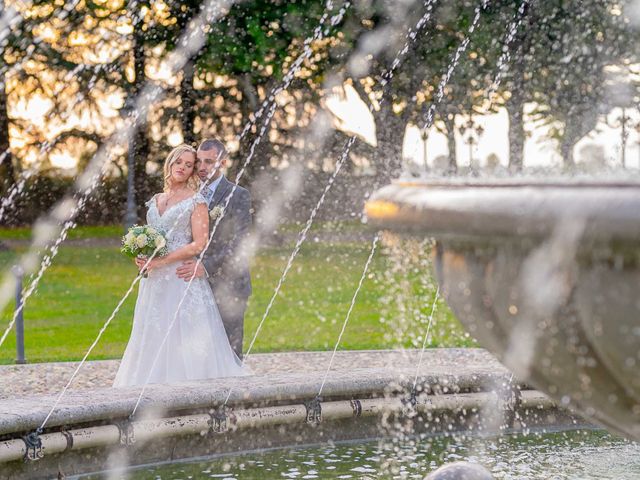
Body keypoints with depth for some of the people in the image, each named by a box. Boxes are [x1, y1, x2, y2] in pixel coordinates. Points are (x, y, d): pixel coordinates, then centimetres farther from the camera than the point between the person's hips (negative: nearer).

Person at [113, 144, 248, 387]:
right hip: (155, 282, 6)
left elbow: (199, 244, -11)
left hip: (183, 279, -6)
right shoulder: (156, 200, 16)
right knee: (154, 342, 3)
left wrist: (161, 261, -15)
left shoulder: (196, 201, -2)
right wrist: (143, 257, 3)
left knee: (184, 341, -9)